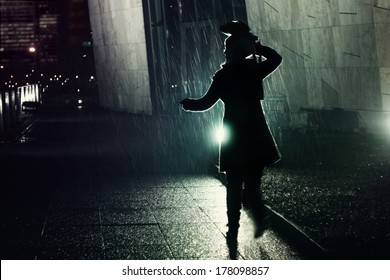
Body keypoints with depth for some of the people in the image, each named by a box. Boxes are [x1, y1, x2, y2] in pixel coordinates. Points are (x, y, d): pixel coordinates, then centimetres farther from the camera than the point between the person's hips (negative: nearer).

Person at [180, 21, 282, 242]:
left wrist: (188, 104, 18)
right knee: (252, 184, 7)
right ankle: (259, 217, -15)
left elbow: (205, 103, 1)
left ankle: (233, 228, 9)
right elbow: (276, 58, 17)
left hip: (234, 137, -1)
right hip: (256, 136, 1)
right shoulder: (254, 69, -2)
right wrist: (255, 45, 10)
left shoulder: (223, 76, -5)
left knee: (234, 186, 9)